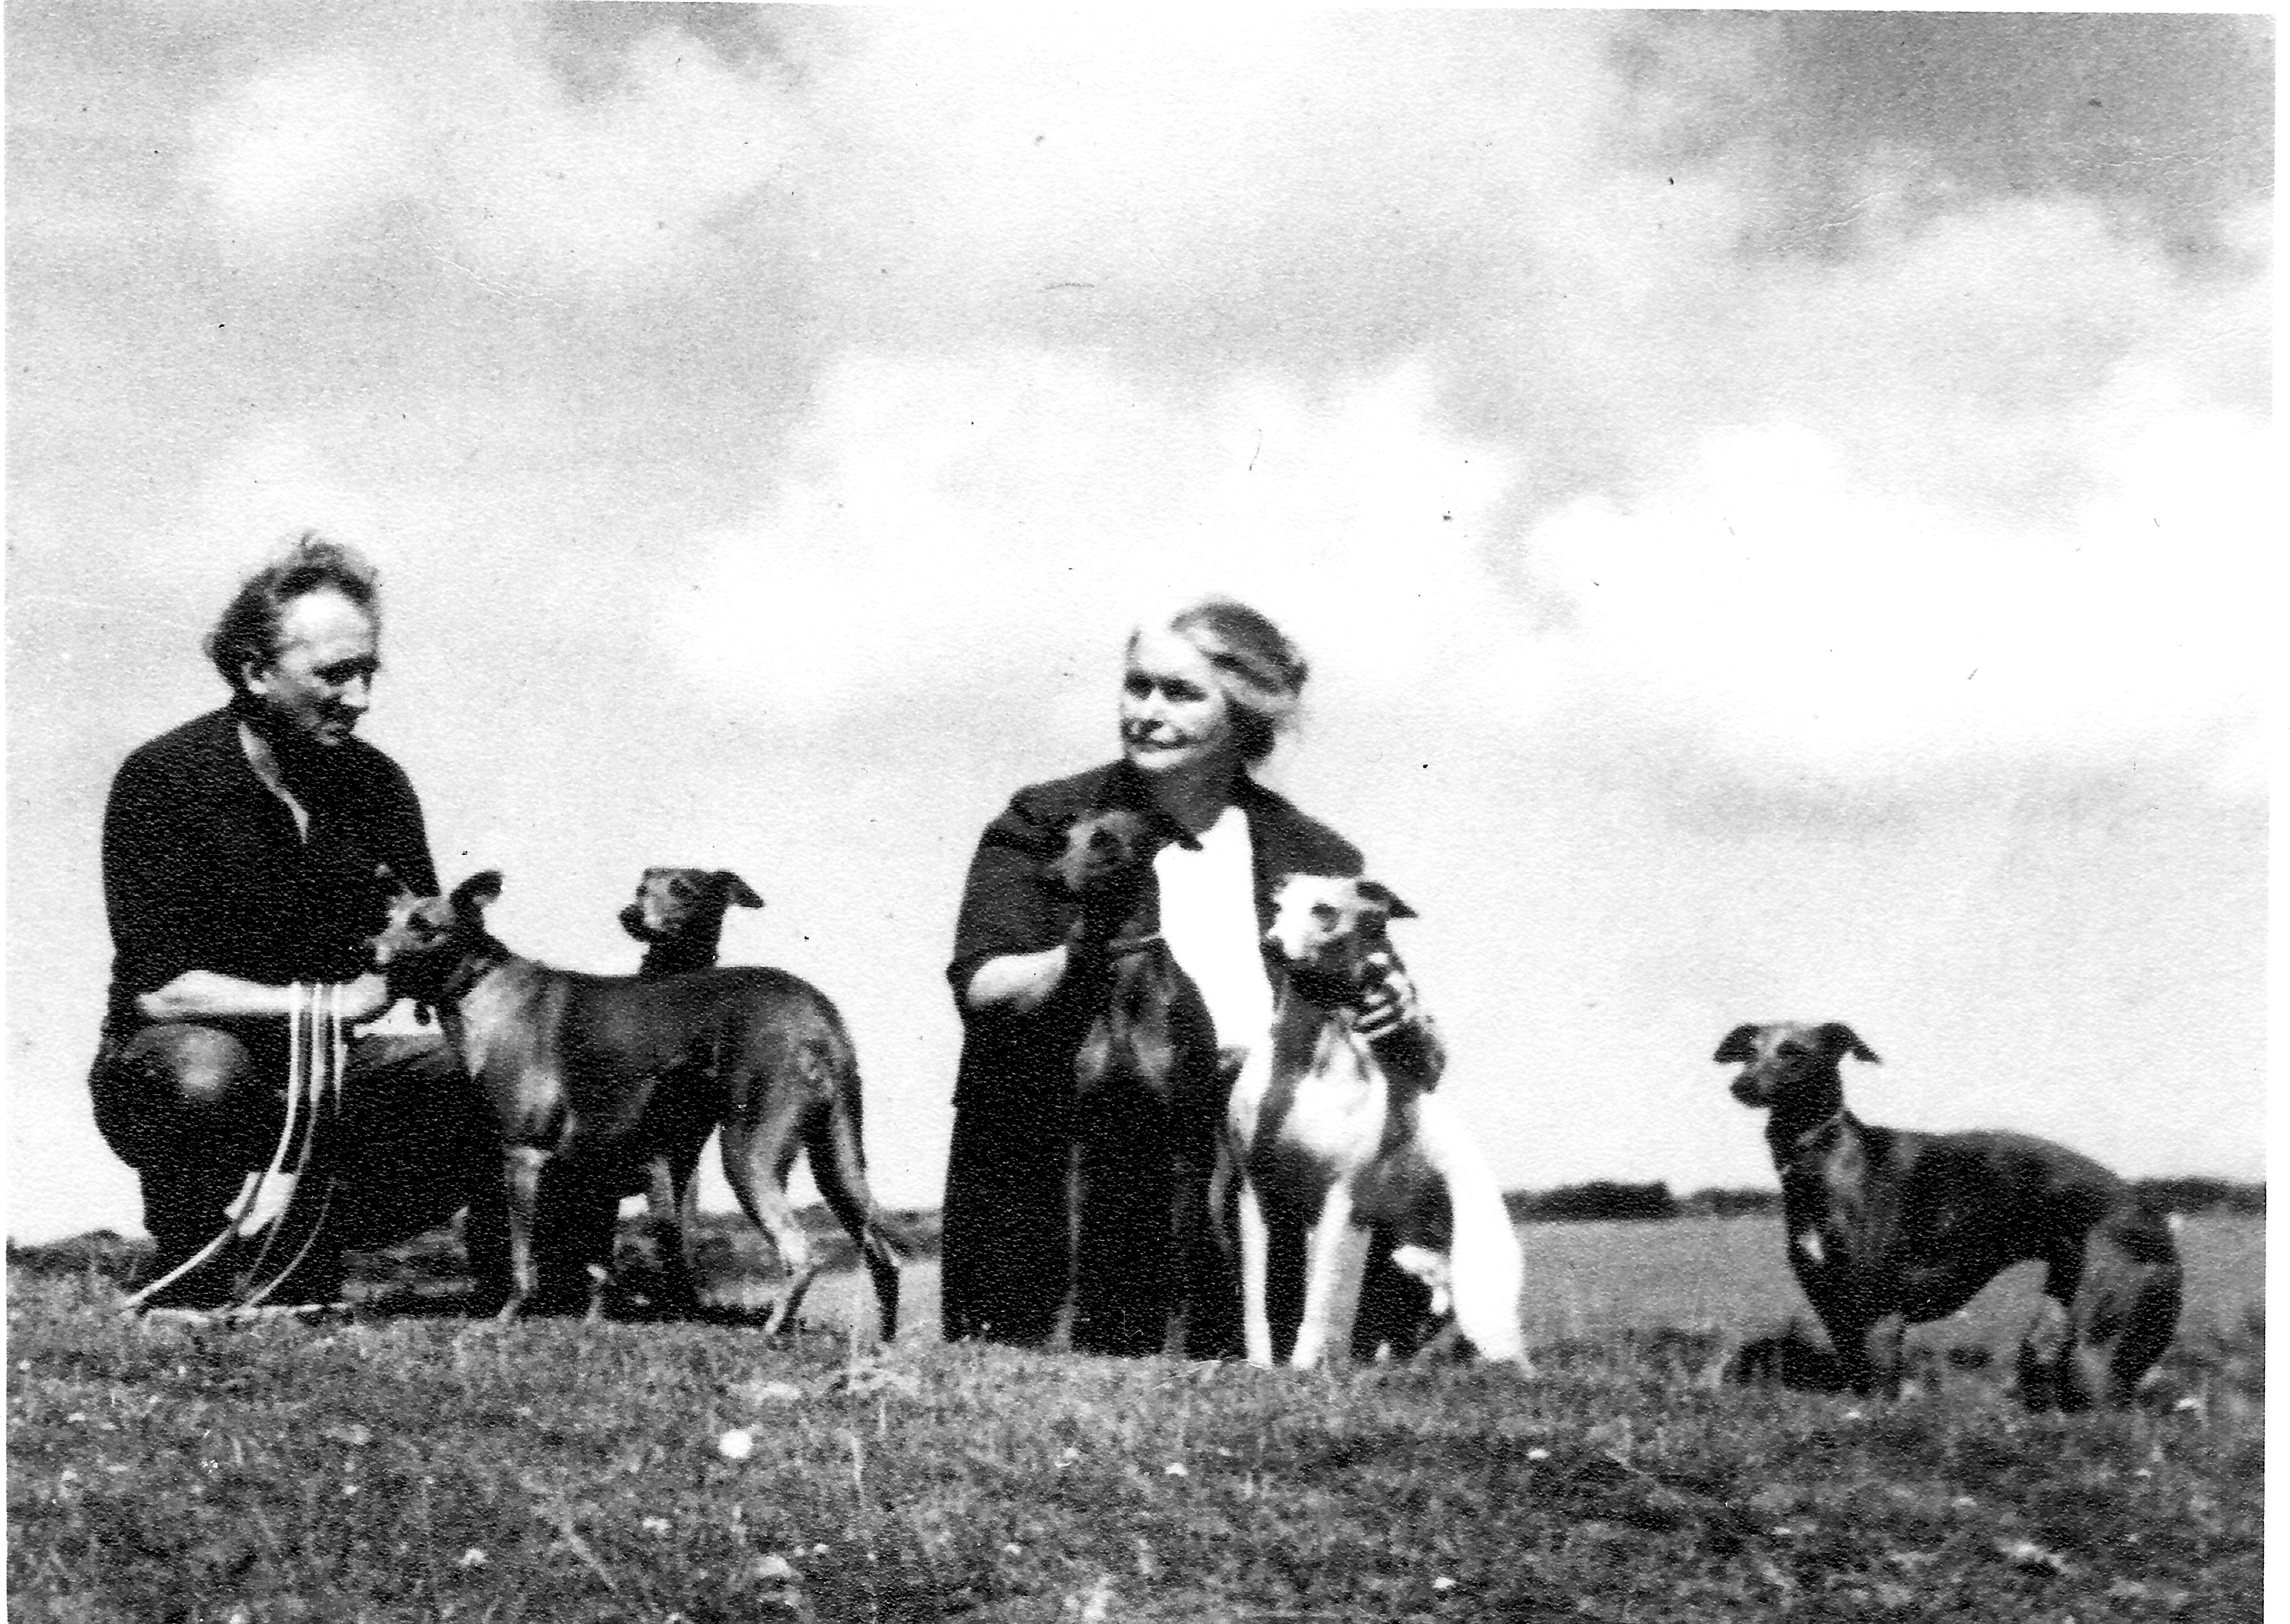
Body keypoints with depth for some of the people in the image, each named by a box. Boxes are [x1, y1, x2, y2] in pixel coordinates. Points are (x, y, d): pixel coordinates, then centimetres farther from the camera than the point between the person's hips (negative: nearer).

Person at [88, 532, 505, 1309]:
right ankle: (184, 1278, -12)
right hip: (155, 1065, -5)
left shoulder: (376, 784, 2)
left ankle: (311, 1251, 3)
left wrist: (359, 996, -20)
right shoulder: (163, 780, -14)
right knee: (205, 1071, -39)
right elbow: (158, 987, -19)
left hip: (321, 1070, 5)